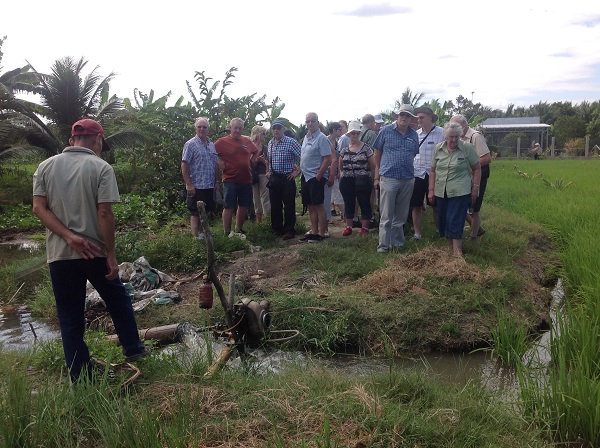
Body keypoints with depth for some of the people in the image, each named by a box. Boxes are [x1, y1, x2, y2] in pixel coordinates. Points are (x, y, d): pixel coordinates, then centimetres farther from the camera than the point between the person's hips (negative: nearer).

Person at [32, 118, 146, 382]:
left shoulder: (46, 167, 5)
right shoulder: (101, 167, -7)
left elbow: (38, 208, -5)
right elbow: (104, 213, -14)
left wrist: (69, 236, -12)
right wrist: (111, 255, -10)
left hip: (59, 254, 3)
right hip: (95, 251, -3)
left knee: (69, 317, 11)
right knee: (118, 300, 20)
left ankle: (80, 377, 19)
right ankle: (132, 349, 32)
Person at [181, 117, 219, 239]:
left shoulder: (212, 145, 13)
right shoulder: (190, 144, -7)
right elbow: (184, 165, -12)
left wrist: (216, 182, 14)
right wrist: (189, 184, -17)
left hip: (210, 186, 7)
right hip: (196, 186, -6)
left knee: (206, 212, 14)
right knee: (195, 213, -2)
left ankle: (203, 234, 26)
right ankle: (196, 237, 3)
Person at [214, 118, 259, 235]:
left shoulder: (247, 141, 8)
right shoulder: (222, 142, -6)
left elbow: (256, 152, 26)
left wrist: (251, 161, 12)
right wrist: (221, 165, -10)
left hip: (246, 180, 5)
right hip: (230, 180, -5)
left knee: (244, 206, 12)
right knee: (229, 207, -1)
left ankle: (239, 230, 28)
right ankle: (227, 233, 8)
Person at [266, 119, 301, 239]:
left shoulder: (291, 142, -9)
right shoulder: (270, 144, 11)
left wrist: (297, 171, -12)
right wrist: (267, 171, 18)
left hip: (287, 178, -6)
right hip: (273, 178, 6)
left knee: (289, 205, -1)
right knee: (275, 205, 11)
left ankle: (289, 230, 8)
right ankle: (277, 229, 23)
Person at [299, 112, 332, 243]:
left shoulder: (321, 138, -10)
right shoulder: (306, 137, 15)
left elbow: (327, 160, -16)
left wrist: (318, 177, -17)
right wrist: (299, 170, 11)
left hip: (315, 177, -8)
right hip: (305, 177, 8)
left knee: (319, 205, -3)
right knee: (310, 206, 12)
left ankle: (321, 233, 3)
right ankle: (313, 231, 19)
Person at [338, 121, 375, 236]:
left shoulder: (366, 148, -2)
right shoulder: (344, 150, 9)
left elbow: (373, 166, 0)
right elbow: (340, 166, 20)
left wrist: (365, 173, 0)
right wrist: (341, 175, 10)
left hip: (363, 182, -3)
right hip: (347, 181, 3)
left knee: (364, 203, 2)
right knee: (349, 204, 9)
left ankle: (365, 227, 11)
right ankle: (348, 227, 18)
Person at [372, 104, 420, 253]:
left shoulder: (414, 135, 9)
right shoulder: (386, 131, -2)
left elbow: (415, 155, 17)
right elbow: (377, 153, 2)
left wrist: (414, 174, 8)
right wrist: (377, 176, 1)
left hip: (408, 180, 4)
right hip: (388, 178, -4)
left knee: (401, 216, 13)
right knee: (386, 216, -2)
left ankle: (397, 243, 25)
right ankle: (383, 245, 5)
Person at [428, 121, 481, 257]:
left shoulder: (468, 148, -6)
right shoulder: (438, 148, 4)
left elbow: (477, 169, 0)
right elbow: (433, 170, 10)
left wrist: (475, 188, -3)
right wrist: (431, 190, 7)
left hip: (460, 192, -4)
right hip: (441, 192, 4)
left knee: (455, 222, -8)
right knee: (444, 221, 9)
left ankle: (457, 252, 0)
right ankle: (450, 249, 24)